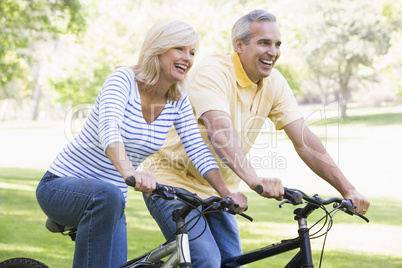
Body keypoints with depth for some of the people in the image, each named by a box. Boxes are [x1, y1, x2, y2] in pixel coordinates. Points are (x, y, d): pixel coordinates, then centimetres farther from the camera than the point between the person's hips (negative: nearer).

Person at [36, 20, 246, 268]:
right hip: (62, 186, -6)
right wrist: (129, 171, -52)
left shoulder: (178, 101, 1)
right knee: (106, 196, -38)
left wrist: (226, 193, -20)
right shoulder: (124, 79, -17)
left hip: (113, 200, 6)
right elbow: (108, 129, -34)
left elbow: (198, 150, -5)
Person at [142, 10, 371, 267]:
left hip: (216, 189, 7)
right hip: (174, 181, -7)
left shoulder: (274, 83, -3)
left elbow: (305, 141, -7)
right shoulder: (212, 72, -22)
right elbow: (219, 131, -39)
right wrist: (254, 179, -54)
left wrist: (348, 189, -15)